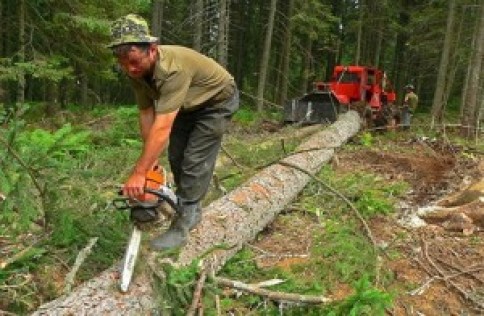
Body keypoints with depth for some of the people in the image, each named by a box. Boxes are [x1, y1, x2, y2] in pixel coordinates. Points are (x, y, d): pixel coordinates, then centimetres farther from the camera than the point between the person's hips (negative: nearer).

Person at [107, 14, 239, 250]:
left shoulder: (174, 68, -42)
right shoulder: (136, 69, -18)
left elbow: (162, 127, -45)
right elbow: (146, 114, -12)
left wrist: (139, 173, -45)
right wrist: (150, 159, -13)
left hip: (218, 101, -8)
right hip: (188, 105, 8)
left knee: (194, 162, -12)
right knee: (176, 157, 8)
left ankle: (181, 228, -5)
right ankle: (191, 210, 25)